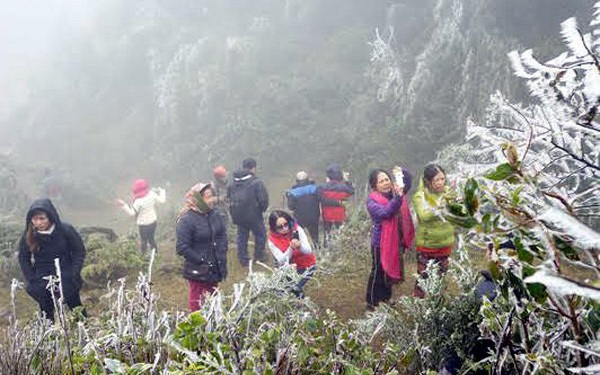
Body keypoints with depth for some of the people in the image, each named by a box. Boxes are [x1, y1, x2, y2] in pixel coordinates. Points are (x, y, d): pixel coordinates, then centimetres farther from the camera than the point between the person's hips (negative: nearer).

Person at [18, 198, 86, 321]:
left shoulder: (66, 230, -16)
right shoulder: (28, 235, -10)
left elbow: (80, 252, -7)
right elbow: (23, 259, 1)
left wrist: (72, 277, -13)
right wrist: (32, 282, -6)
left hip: (66, 279, -1)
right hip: (42, 280, 2)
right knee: (46, 313, 5)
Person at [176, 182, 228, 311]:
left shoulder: (214, 215, 0)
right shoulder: (186, 220, -19)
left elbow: (223, 236, 11)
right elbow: (182, 247, -20)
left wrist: (222, 259, 2)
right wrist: (201, 261, -18)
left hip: (215, 270, 6)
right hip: (198, 272, -6)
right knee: (198, 305, 5)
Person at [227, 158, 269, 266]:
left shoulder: (233, 183, 3)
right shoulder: (256, 182, -17)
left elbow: (229, 198, 8)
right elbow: (263, 199, -19)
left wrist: (233, 213, 15)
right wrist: (263, 208, 1)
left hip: (238, 216, 5)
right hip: (253, 216, -5)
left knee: (242, 236, 17)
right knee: (260, 235, 15)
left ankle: (243, 259, 23)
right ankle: (259, 257, 23)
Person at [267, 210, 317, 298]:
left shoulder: (297, 229, -15)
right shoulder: (272, 240, -14)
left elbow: (309, 251, -16)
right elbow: (282, 261, -20)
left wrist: (299, 246, -37)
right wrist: (291, 248, -35)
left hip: (306, 265, -2)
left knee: (296, 288, -24)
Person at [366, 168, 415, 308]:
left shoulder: (395, 193, 1)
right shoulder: (372, 201, -16)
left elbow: (408, 181, 8)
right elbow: (385, 213, -33)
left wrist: (402, 172, -14)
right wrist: (398, 197, -44)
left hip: (397, 241, 7)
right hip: (380, 243, -6)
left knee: (391, 271, 20)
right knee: (378, 273, 5)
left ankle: (386, 299, 37)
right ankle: (373, 303, 18)